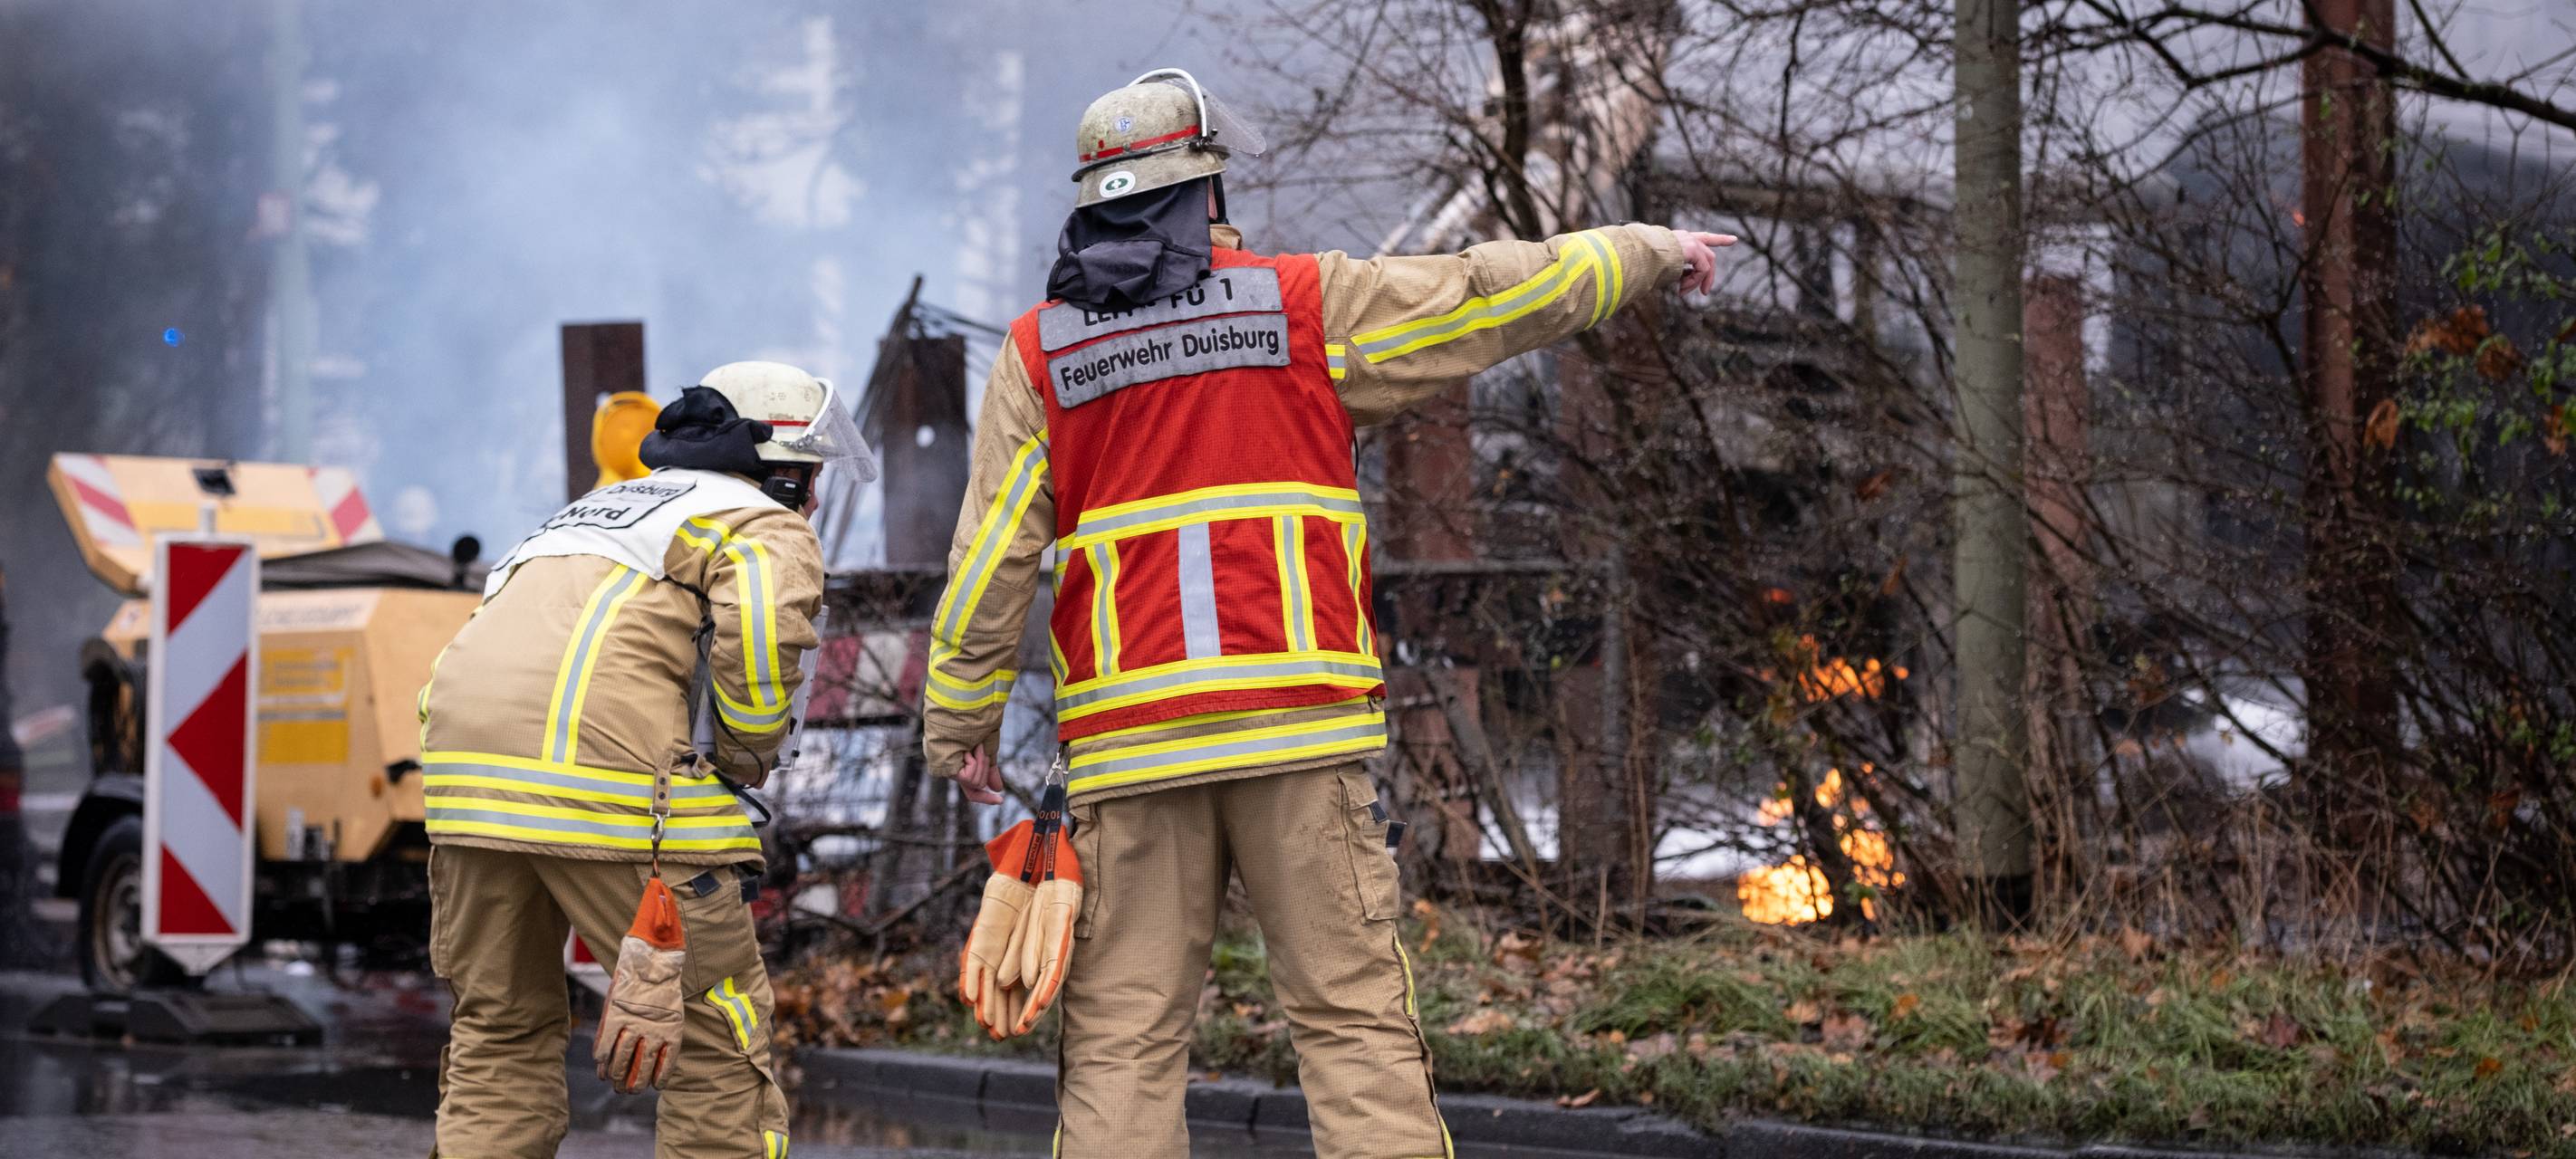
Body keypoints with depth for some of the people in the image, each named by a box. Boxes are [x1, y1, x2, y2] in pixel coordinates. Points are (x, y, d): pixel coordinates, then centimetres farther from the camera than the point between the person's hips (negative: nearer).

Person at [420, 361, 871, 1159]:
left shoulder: (605, 505, 35)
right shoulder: (771, 530, 12)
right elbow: (761, 627, -10)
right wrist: (748, 756, 4)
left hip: (464, 763, 7)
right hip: (608, 776, -7)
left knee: (498, 1027, 17)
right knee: (716, 1028, 5)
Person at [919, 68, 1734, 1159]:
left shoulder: (1038, 352, 7)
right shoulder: (1301, 304, 4)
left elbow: (991, 562, 5)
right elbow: (1488, 295, 11)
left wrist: (959, 722, 15)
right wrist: (1644, 251, 25)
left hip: (1130, 741, 1)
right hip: (1299, 730, -1)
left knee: (1123, 1038, 4)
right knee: (1354, 1016, 0)